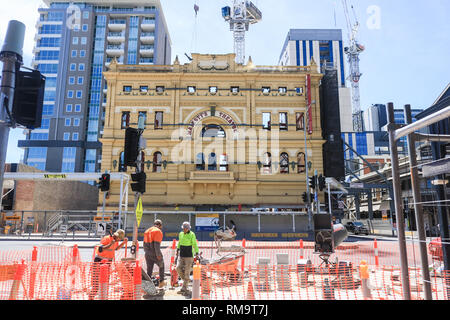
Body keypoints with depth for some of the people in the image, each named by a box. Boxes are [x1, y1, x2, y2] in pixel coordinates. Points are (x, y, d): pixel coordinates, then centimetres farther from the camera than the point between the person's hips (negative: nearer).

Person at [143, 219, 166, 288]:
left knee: (149, 269, 10)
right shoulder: (158, 231, -10)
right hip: (155, 254, -6)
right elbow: (157, 244, -19)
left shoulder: (147, 231, 15)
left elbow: (145, 243, 18)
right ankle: (161, 282, 23)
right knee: (161, 266, 16)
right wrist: (158, 254, -18)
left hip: (148, 254, 6)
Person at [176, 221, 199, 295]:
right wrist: (177, 250, 11)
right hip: (182, 255, 5)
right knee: (178, 268, -7)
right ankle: (185, 280, 20)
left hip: (189, 256, -5)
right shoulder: (181, 234, 6)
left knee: (187, 271, -3)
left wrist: (197, 253, -17)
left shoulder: (192, 234, -9)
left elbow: (195, 245, -9)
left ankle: (184, 289, 4)